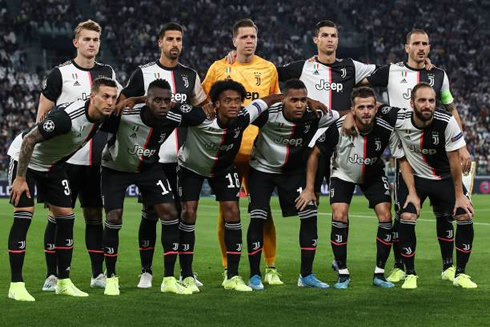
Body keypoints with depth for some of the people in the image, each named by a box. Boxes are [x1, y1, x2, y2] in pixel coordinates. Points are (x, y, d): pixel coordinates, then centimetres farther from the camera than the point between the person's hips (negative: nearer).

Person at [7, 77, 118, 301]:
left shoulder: (102, 118, -11)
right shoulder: (66, 116, -36)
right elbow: (29, 140, -30)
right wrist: (20, 178, -26)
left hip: (52, 165, 8)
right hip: (24, 158, -8)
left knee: (66, 217, 2)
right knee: (24, 215, -16)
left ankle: (63, 282, 11)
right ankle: (16, 286, -13)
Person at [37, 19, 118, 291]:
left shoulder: (107, 73, 11)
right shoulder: (60, 74, -2)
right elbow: (43, 113, 0)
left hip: (98, 160, 4)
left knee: (94, 215, 8)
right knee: (58, 215, -1)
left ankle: (98, 274, 13)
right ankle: (52, 275, 3)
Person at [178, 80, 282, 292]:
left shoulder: (243, 117, -28)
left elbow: (267, 100, -12)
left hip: (223, 168, 3)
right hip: (192, 166, -3)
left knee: (232, 211, -9)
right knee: (189, 212, -11)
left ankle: (232, 276, -2)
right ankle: (187, 277, -2)